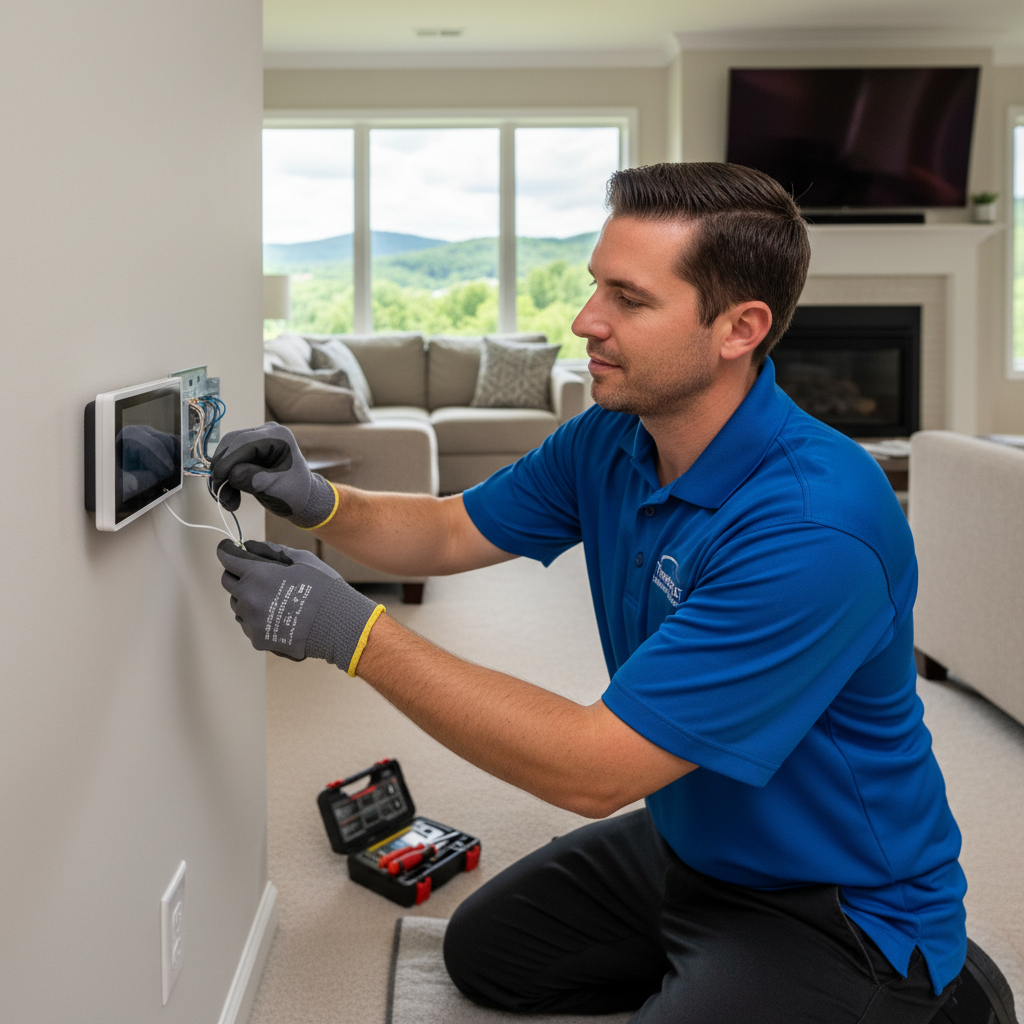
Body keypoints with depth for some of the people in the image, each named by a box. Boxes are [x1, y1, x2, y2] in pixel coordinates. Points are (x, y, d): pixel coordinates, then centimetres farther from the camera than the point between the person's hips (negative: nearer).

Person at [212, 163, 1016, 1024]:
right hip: (685, 840, 8)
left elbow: (594, 772, -34)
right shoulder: (609, 439, -8)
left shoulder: (813, 527, -36)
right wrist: (321, 502, -17)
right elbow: (449, 533, 4)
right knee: (485, 952, 17)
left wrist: (351, 630, -33)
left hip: (838, 909, -7)